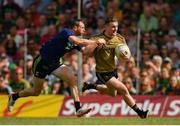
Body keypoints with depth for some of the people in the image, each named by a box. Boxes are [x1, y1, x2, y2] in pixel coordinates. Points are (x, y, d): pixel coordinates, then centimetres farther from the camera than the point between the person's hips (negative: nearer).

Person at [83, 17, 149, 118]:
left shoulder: (120, 39, -5)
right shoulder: (98, 39, -20)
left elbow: (127, 55, -1)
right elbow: (86, 52, -27)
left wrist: (126, 56, -26)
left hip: (114, 70, 7)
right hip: (103, 72, -7)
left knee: (112, 94, 26)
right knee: (124, 90, -13)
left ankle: (91, 86, 42)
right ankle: (139, 112, -2)